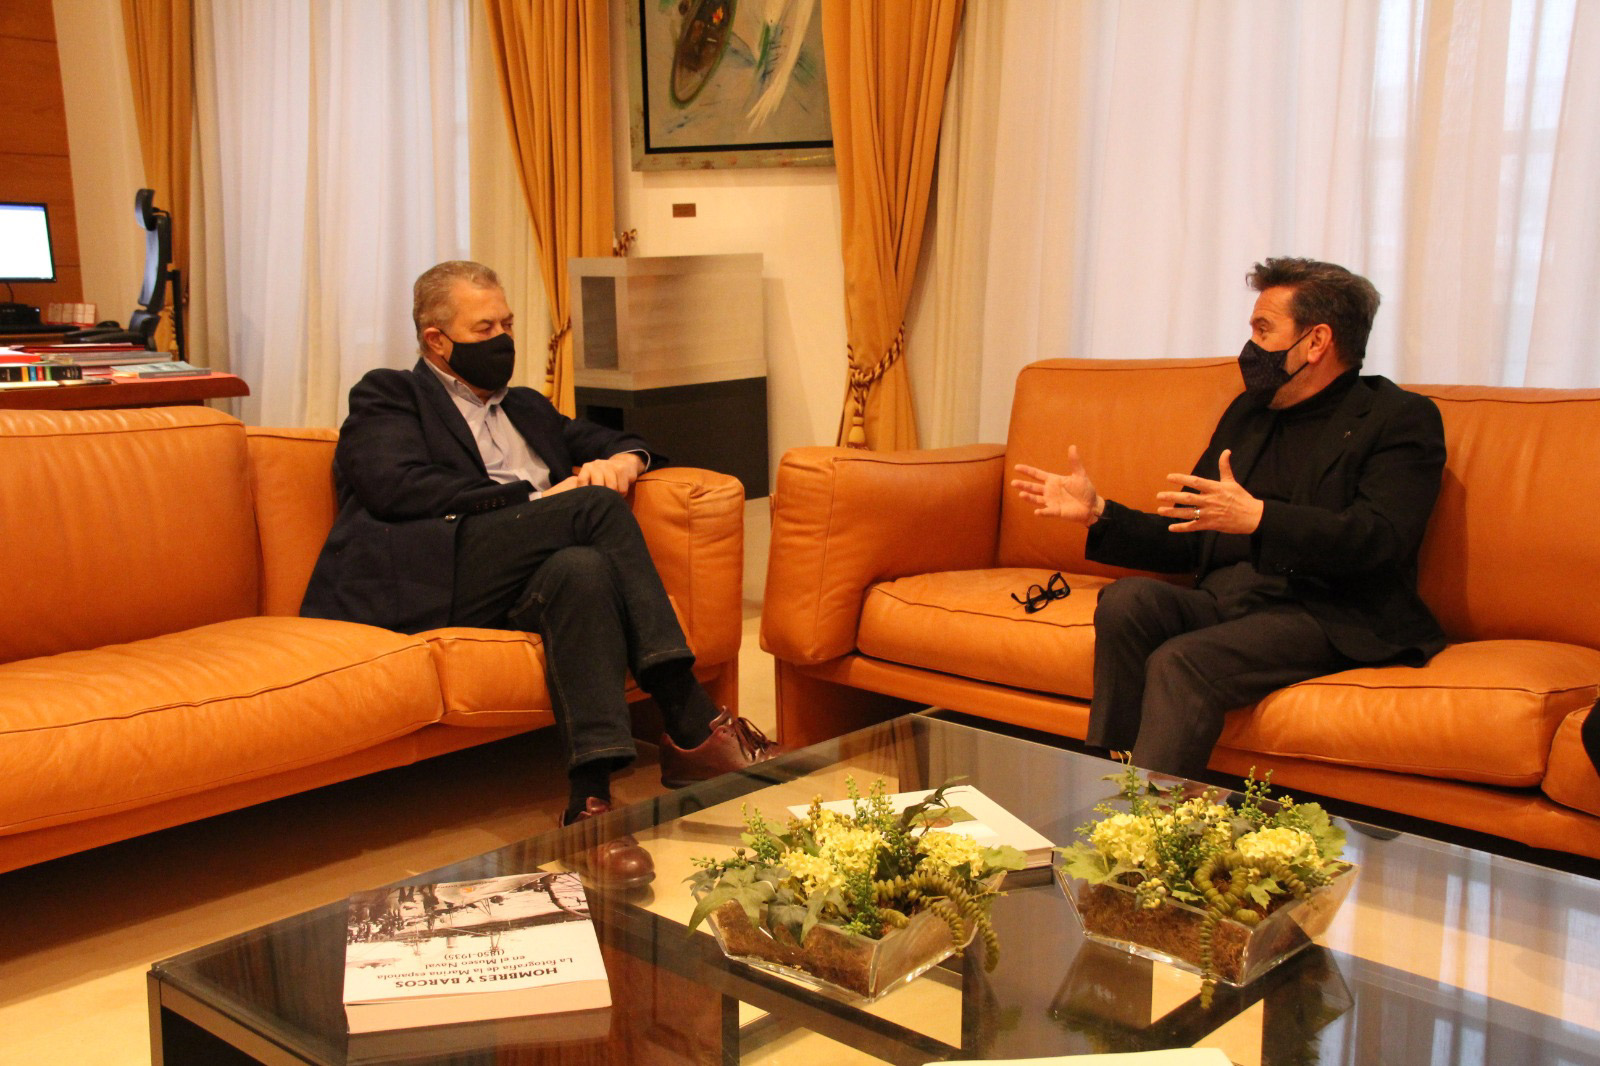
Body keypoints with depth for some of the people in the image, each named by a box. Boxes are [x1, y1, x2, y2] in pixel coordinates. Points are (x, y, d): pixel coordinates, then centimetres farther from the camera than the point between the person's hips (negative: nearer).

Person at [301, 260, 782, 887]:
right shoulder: (387, 397, 15)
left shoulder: (526, 408, 34)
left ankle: (592, 799, -42)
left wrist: (623, 459, 7)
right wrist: (535, 501, -8)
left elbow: (610, 442, 35)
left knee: (584, 570, -32)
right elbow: (399, 488, -5)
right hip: (435, 581, -5)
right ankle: (693, 725, -31)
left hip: (529, 582, 6)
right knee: (595, 504, -27)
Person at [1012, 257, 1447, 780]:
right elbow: (1188, 542, 23)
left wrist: (1257, 518, -28)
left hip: (1327, 617, -6)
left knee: (1180, 662, -32)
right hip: (1223, 601, 6)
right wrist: (1098, 513, 10)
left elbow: (1380, 541, -15)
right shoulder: (1248, 412, 22)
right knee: (1128, 599, -24)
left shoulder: (1400, 418, 2)